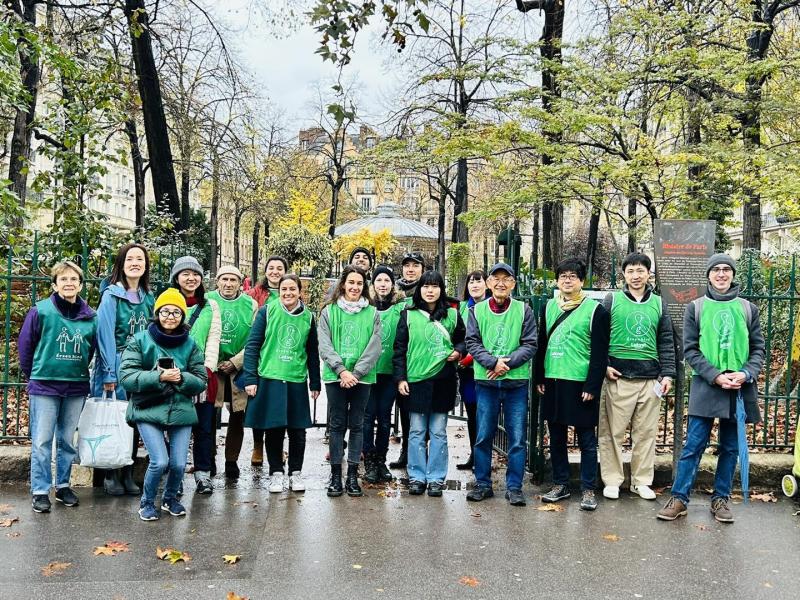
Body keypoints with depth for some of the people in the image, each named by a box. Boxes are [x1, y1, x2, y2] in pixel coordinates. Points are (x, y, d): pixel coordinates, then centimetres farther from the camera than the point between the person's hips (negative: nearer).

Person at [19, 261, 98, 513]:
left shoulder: (90, 317, 0)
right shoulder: (40, 311, -8)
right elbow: (25, 346, 0)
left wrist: (78, 372, 9)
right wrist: (33, 376, 7)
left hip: (76, 388, 3)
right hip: (44, 387, -3)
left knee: (68, 440, 12)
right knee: (42, 441, 2)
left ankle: (63, 485, 25)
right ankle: (40, 491, 12)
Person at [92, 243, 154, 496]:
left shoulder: (148, 297, 10)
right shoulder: (111, 294, -7)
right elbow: (105, 335, -11)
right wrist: (110, 374, -15)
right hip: (116, 368, -5)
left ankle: (128, 475, 19)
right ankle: (111, 475, 17)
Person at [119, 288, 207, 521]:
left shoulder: (190, 344, 5)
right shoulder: (140, 340, -3)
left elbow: (201, 381, 5)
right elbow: (126, 376, -9)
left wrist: (181, 378, -16)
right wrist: (159, 377, -20)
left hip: (181, 411, 3)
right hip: (148, 410, -3)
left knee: (179, 464, 0)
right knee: (160, 462, -13)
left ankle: (170, 498, 33)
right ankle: (147, 502, 17)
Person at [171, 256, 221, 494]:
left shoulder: (210, 306, 11)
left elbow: (213, 340, 5)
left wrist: (207, 368, -7)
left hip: (203, 374, 1)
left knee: (204, 427, 2)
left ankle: (203, 474, 12)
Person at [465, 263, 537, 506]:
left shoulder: (524, 310, 3)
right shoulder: (477, 310, 6)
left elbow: (530, 345, -2)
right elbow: (472, 342, -1)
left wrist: (507, 363, -13)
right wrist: (493, 362, -15)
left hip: (516, 381, -1)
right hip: (485, 381, 1)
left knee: (517, 438, 2)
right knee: (483, 436, 6)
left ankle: (514, 487, 13)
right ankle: (482, 484, 19)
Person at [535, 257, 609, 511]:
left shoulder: (595, 309, -6)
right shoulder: (549, 306, 11)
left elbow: (600, 353, -9)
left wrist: (592, 386, -14)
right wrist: (539, 378, 11)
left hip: (580, 383, -5)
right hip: (552, 382, 5)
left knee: (586, 440, 3)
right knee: (556, 437, 13)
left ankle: (588, 490, 12)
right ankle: (560, 484, 24)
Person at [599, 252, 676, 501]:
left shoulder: (659, 304, 12)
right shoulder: (612, 300, 4)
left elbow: (666, 342, 12)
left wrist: (667, 374, 5)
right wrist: (603, 366, -6)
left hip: (650, 378, 3)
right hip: (618, 377, -2)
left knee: (646, 433, 7)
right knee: (613, 432, 0)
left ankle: (642, 481, 18)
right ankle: (612, 480, 12)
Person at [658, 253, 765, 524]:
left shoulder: (748, 309, 10)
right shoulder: (695, 308, 5)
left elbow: (758, 349, 9)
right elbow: (690, 350, 0)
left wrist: (745, 374, -10)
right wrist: (715, 376, -12)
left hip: (740, 389, 2)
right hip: (705, 387, -2)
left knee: (731, 448, 10)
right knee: (693, 446, -2)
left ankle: (721, 498, 22)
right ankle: (679, 498, 6)